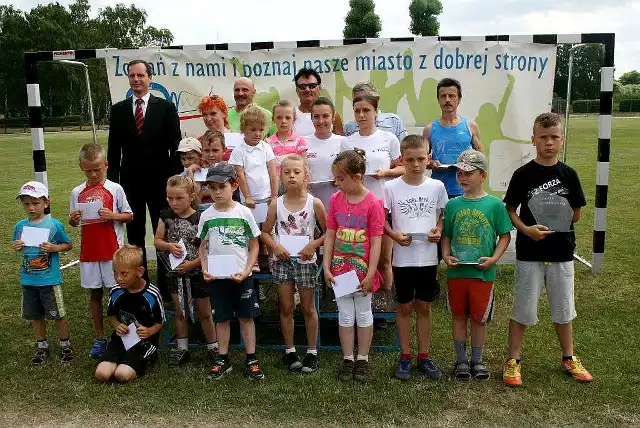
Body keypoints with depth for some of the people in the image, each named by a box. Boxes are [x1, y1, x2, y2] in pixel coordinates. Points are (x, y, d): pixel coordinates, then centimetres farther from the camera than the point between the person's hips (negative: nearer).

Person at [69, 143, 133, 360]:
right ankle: (99, 338, 22)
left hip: (113, 251, -3)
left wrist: (113, 216, -16)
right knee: (94, 293, 11)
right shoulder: (77, 193, 5)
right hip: (89, 252, 3)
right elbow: (73, 222, 13)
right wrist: (73, 219, -9)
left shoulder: (115, 189, -4)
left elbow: (129, 215, 2)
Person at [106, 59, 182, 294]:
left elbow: (175, 147, -3)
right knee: (134, 235, 10)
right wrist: (113, 182, 2)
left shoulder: (166, 107, 0)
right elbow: (114, 149, 7)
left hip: (159, 182, -2)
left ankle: (166, 284, 16)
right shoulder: (118, 110, 6)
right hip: (130, 183, 2)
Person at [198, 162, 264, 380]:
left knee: (246, 317, 6)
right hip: (216, 276, 2)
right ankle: (223, 359, 24)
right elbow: (203, 246, 9)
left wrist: (246, 271, -12)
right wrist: (204, 269, -6)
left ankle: (251, 359, 16)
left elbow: (254, 246, -1)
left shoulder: (244, 213, -6)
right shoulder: (207, 216, 0)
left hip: (241, 276, -2)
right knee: (222, 318, 11)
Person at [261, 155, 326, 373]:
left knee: (308, 308, 10)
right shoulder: (276, 204, -3)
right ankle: (289, 351, 25)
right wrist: (275, 246, -12)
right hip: (283, 260, 2)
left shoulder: (314, 203, -9)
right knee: (286, 308, 11)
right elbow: (265, 232, 5)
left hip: (306, 261, -2)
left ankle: (312, 352, 24)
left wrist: (313, 245, -17)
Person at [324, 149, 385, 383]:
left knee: (364, 314, 12)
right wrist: (327, 267, -2)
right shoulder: (335, 200, -2)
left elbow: (376, 241, -13)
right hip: (340, 268, 3)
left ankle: (362, 360, 25)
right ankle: (347, 360, 24)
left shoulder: (373, 203, -14)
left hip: (362, 268, -3)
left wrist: (370, 274, -14)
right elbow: (330, 235, 2)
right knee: (345, 315, 12)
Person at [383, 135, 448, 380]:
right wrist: (395, 235, -18)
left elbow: (443, 216, 10)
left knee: (424, 306, 12)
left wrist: (438, 231, -10)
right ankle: (405, 356, 22)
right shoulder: (391, 187, -5)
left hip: (428, 257, 1)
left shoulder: (437, 187, 0)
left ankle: (424, 356, 24)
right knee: (404, 307, 10)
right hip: (402, 257, -1)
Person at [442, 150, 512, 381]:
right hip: (456, 271, 2)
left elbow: (505, 235, -1)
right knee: (458, 315, 12)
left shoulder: (494, 204, -4)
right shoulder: (453, 205, 3)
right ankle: (461, 359, 27)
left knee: (479, 317, 9)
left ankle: (477, 360, 27)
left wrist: (494, 258, -12)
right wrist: (446, 255, -6)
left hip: (483, 272, -2)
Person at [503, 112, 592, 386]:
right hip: (529, 253, -2)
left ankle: (569, 358, 33)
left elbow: (575, 214, 7)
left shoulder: (568, 175, 1)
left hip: (561, 253, 3)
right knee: (522, 310, 6)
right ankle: (513, 361, 18)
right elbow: (509, 211, -3)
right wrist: (527, 229, -19)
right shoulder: (523, 174, -6)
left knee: (563, 309, 15)